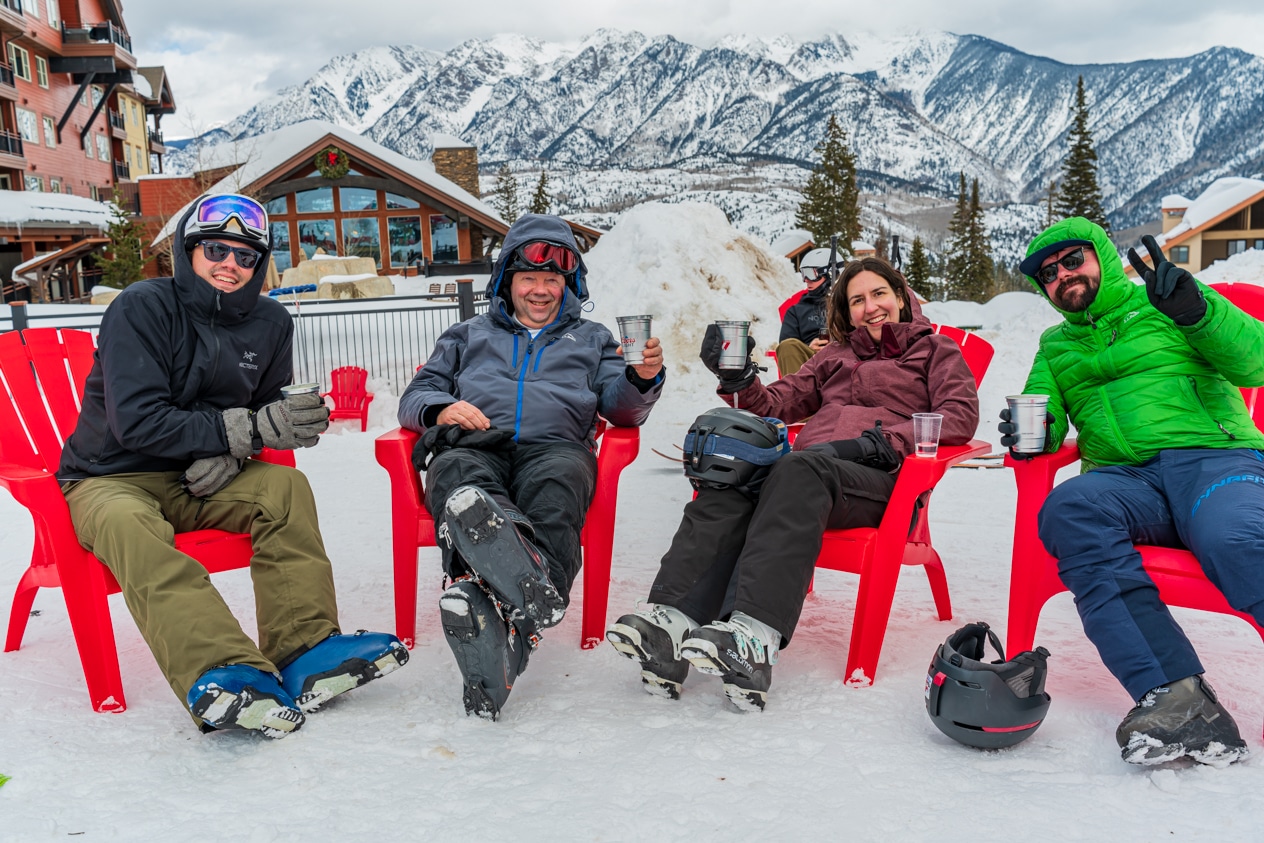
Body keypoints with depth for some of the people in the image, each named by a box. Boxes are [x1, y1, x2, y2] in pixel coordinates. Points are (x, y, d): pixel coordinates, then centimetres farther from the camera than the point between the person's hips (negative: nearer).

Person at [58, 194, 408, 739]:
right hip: (112, 478, -4)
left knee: (285, 485, -23)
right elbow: (137, 422, -22)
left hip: (201, 479, 5)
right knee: (128, 525, -37)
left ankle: (304, 651, -33)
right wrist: (246, 428, -27)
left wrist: (229, 453, -15)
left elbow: (269, 414, 8)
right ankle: (225, 674, -55)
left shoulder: (270, 324, 4)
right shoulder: (143, 307, -13)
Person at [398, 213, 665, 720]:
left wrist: (643, 379, -7)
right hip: (472, 446, 0)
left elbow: (621, 409, 17)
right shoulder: (468, 337, 35)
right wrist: (441, 410, 0)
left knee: (556, 488, -39)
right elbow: (415, 398, 25)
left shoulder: (591, 339, 33)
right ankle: (530, 590, -68)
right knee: (460, 478, -39)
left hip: (554, 448, 0)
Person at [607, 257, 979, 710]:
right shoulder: (834, 355, 36)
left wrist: (882, 442, -8)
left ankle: (755, 638, -55)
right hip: (807, 465, 4)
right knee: (729, 476, -30)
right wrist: (738, 377, 5)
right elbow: (778, 402, 26)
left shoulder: (936, 350, 24)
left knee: (799, 469, -39)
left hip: (878, 480, -4)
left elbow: (961, 416, 6)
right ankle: (670, 620, -49)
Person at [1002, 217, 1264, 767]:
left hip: (1215, 457, -2)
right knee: (1067, 510, -34)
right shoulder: (1055, 347, 28)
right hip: (1126, 477, 2)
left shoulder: (1165, 302, 17)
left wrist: (1196, 310, -12)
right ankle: (1173, 692, -39)